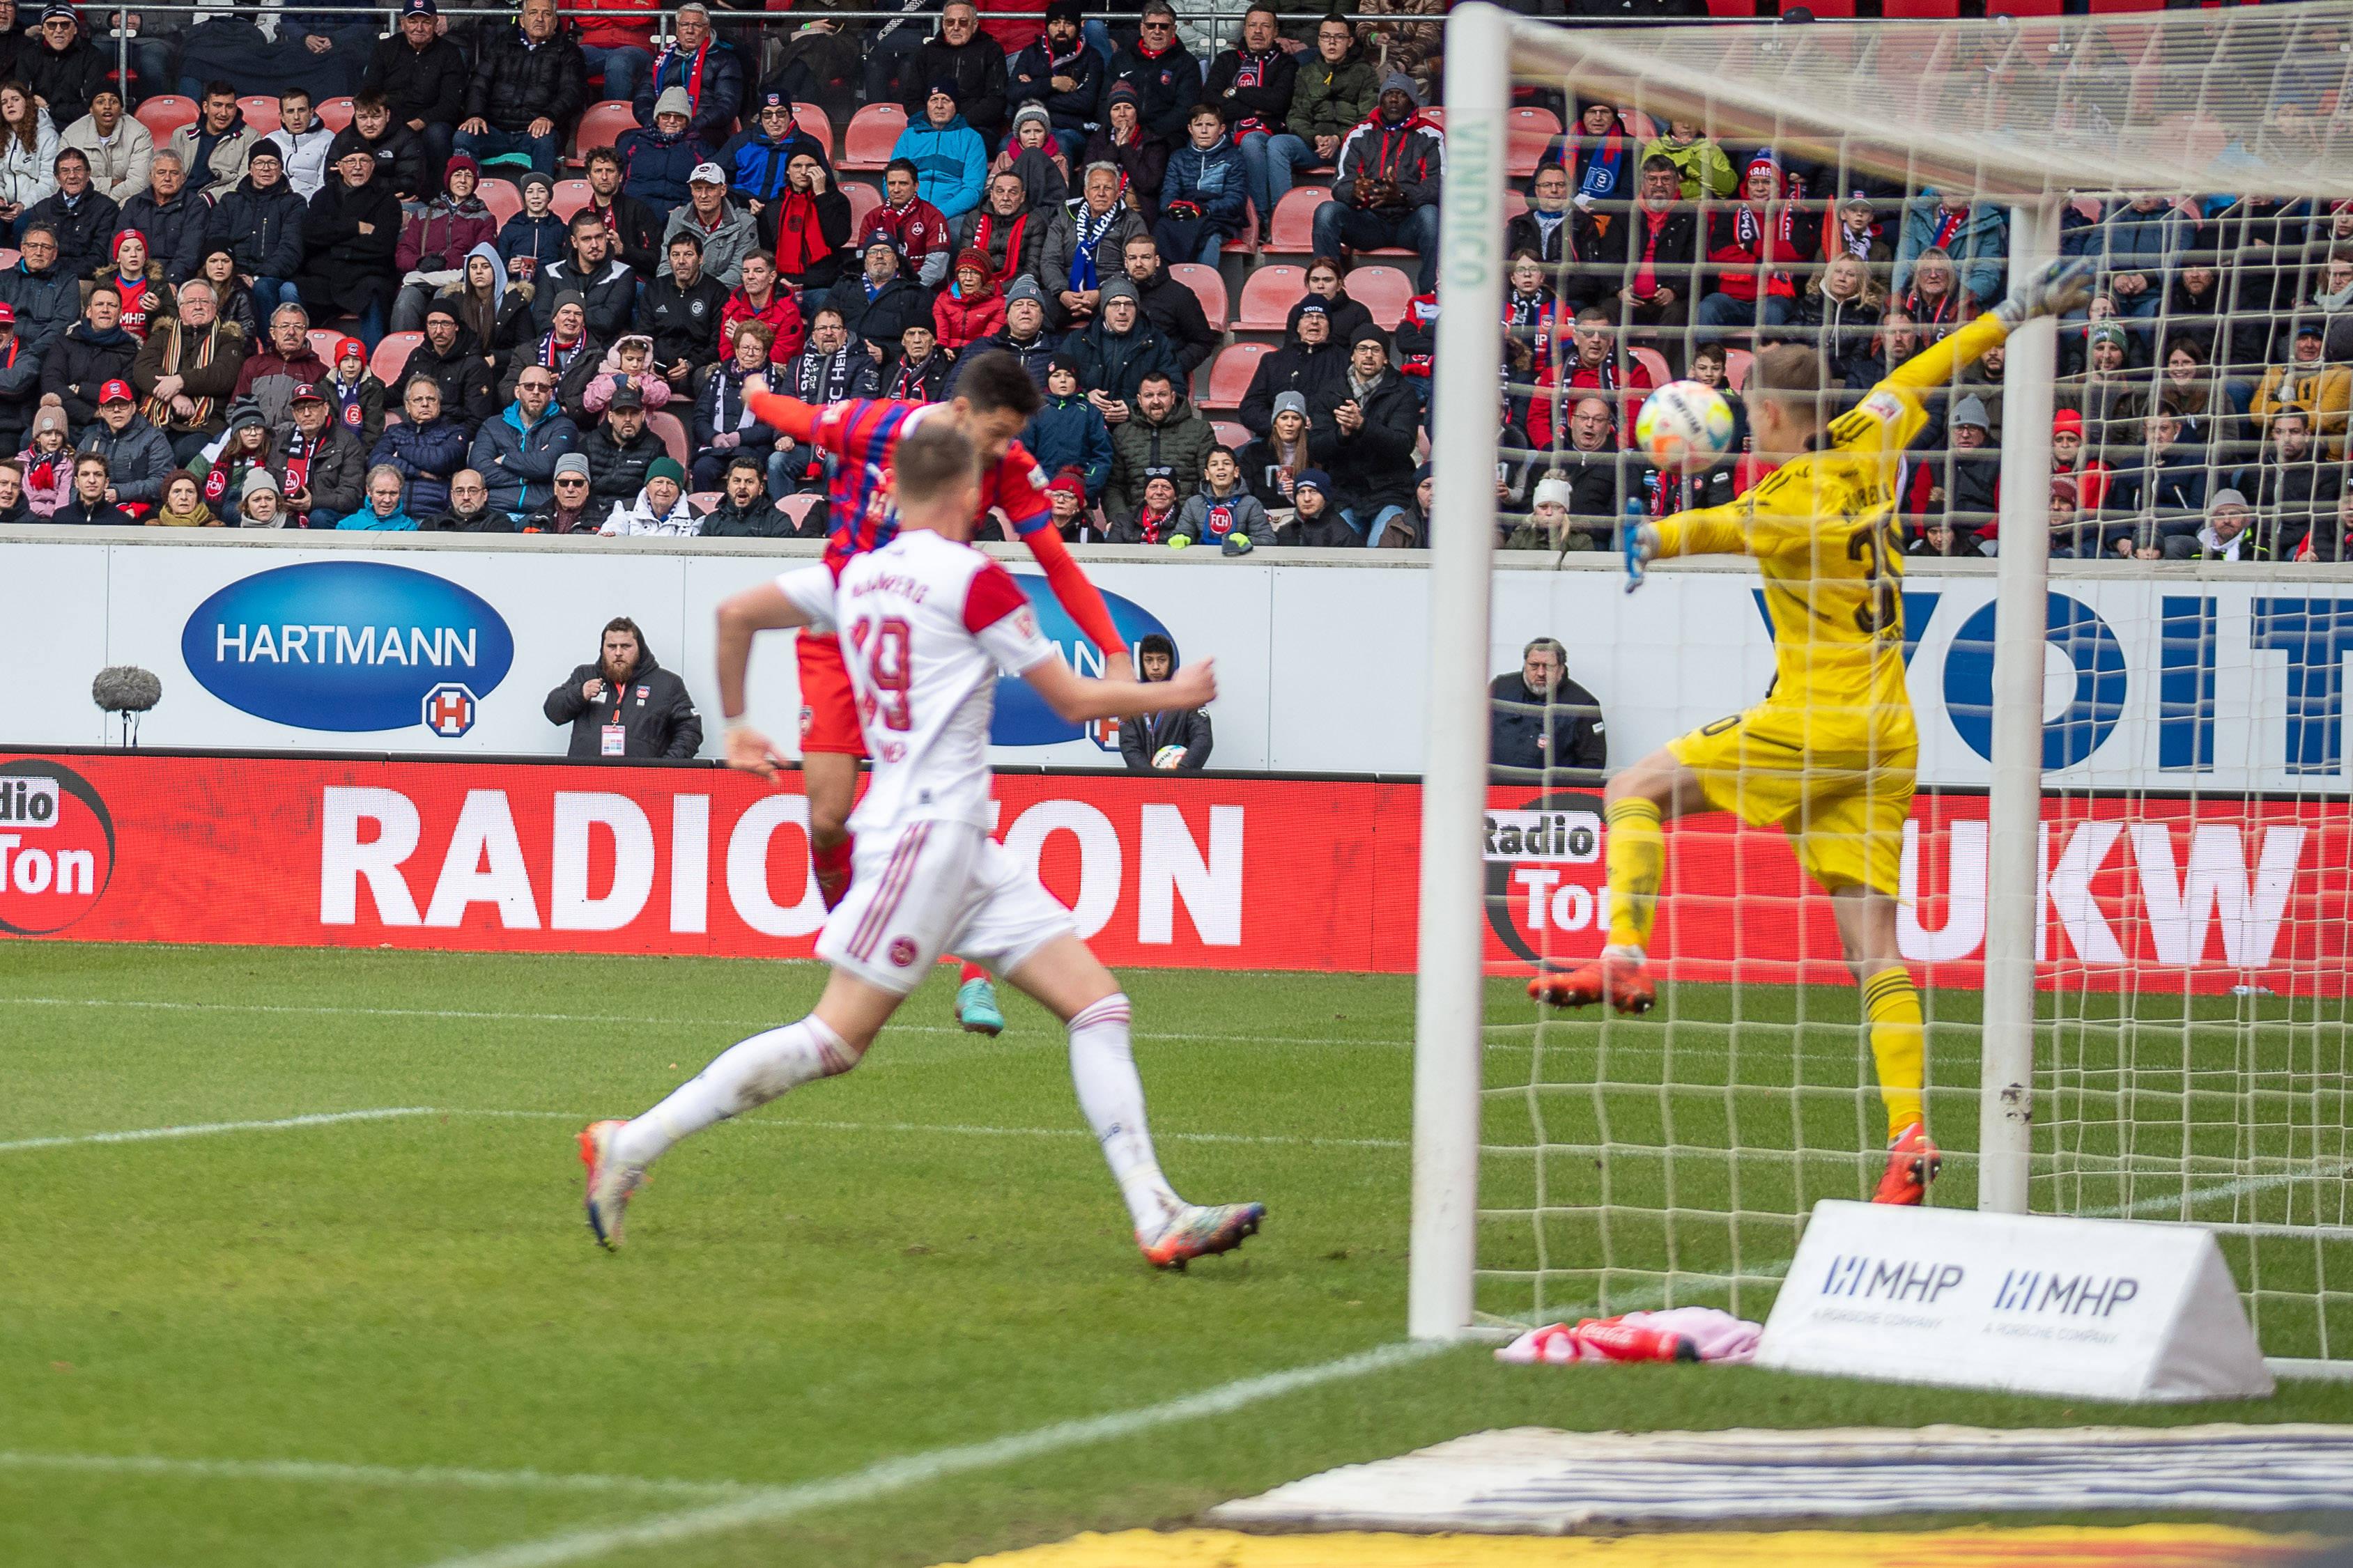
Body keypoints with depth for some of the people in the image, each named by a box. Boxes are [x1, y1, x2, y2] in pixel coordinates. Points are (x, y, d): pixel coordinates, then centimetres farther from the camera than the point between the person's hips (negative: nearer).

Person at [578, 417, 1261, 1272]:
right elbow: (1076, 701, -4)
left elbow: (736, 612, 14)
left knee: (1098, 1005, 2)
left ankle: (1157, 1216, -5)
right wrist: (1175, 694, 13)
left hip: (964, 846, 9)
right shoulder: (976, 579, -8)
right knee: (837, 1039, -8)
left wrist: (737, 723, 27)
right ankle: (632, 1144, -3)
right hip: (926, 832, -9)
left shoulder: (857, 575, 13)